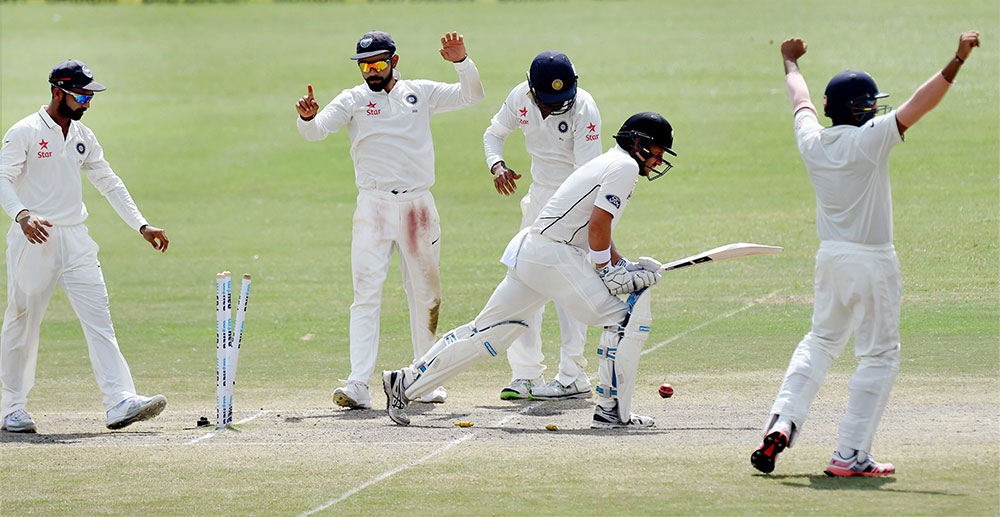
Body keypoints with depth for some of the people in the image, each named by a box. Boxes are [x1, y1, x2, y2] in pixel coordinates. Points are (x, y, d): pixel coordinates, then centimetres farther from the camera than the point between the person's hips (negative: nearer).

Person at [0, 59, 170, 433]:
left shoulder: (83, 136, 13)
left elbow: (109, 183, 17)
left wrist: (141, 226, 8)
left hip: (76, 240, 5)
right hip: (34, 239, -5)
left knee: (98, 318, -7)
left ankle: (120, 402, -15)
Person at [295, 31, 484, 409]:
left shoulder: (421, 93, 10)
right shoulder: (353, 100, 4)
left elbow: (471, 95, 10)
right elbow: (315, 131, -10)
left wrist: (461, 62, -8)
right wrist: (307, 118, -33)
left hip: (418, 205, 2)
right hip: (373, 206, -2)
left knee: (426, 295, 9)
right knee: (366, 295, -11)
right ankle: (359, 385, -17)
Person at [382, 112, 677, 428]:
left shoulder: (607, 163, 24)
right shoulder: (625, 165, -7)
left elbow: (598, 230, 23)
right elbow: (597, 225, -15)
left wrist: (624, 267, 12)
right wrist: (606, 271, -6)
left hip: (531, 252, 10)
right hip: (553, 255, -10)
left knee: (489, 331, 11)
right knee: (620, 319, -8)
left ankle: (405, 383, 13)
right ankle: (612, 411, -8)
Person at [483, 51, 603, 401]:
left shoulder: (584, 110, -24)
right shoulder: (521, 97, -8)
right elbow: (495, 133, 9)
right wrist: (497, 165, -13)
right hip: (538, 197, 6)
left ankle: (572, 377, -11)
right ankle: (525, 374, 9)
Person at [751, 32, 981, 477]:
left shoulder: (812, 141, 0)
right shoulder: (869, 140, -16)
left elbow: (801, 100, 20)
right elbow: (919, 105, -22)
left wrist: (791, 62, 39)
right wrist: (958, 60, -23)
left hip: (830, 257, 6)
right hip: (872, 262, -6)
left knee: (821, 341, 23)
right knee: (879, 356, 2)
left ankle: (781, 424, 9)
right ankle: (850, 456, -2)